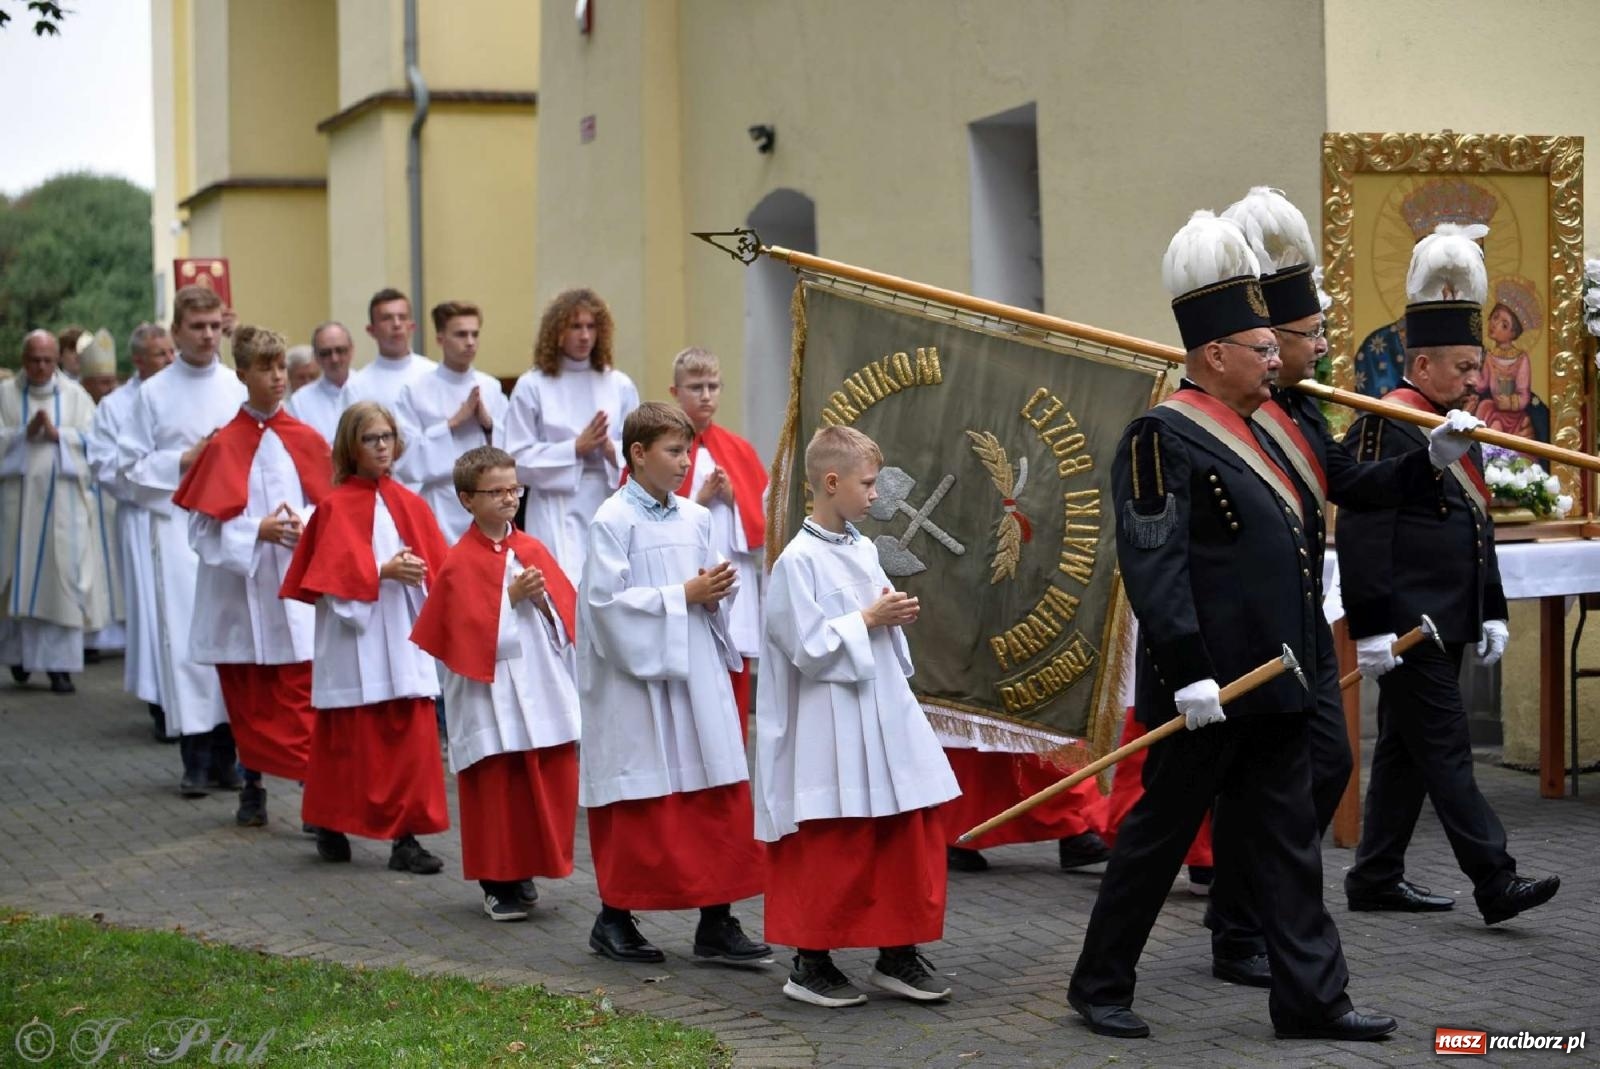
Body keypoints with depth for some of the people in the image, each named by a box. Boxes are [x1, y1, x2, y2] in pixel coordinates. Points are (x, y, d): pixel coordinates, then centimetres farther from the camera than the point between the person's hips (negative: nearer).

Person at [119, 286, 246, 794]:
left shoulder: (239, 388, 7)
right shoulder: (153, 393, 4)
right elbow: (131, 465, 3)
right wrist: (183, 461, -7)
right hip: (177, 524, -1)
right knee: (186, 633, -5)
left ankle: (225, 755, 10)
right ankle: (195, 760, -2)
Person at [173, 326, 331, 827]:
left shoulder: (306, 441, 3)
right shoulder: (225, 445, -2)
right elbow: (204, 526, -5)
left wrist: (308, 524, -13)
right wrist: (257, 530, -18)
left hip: (297, 585, 0)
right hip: (240, 585, 0)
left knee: (302, 694, -8)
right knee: (247, 698, 9)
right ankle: (252, 791, 22)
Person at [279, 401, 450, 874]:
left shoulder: (410, 504, 9)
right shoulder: (336, 506, -3)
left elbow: (437, 567, 8)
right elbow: (333, 575, -11)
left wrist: (416, 570, -12)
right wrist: (384, 572, -20)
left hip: (404, 636, 4)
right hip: (355, 637, -4)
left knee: (413, 737, -2)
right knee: (351, 739, 3)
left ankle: (406, 836, 3)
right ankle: (331, 829, 18)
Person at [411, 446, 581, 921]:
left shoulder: (533, 551, 9)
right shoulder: (461, 562, -6)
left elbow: (568, 616, 8)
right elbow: (468, 631, -12)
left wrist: (544, 600, -11)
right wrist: (513, 596, -16)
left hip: (543, 692, 5)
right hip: (492, 699, -5)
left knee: (553, 782, 4)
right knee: (496, 788, 0)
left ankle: (527, 870, 19)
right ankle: (498, 882, 12)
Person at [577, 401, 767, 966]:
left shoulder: (696, 519, 9)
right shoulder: (613, 521, -9)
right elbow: (606, 601, -16)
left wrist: (714, 595, -5)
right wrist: (682, 596, -17)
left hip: (698, 677, 6)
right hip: (637, 682, -6)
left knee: (722, 797, 2)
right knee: (641, 803, 2)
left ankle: (716, 923, 8)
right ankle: (613, 920, 17)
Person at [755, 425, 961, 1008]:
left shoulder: (864, 551, 12)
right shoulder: (799, 560, -13)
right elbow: (808, 646, -18)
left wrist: (896, 616, 3)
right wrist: (868, 620, -14)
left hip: (885, 715, 8)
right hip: (831, 730, -8)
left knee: (914, 829, 8)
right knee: (831, 848, -1)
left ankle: (898, 954, 19)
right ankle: (810, 963, 11)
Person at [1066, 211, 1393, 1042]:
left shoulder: (1248, 432, 15)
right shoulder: (1163, 438, -14)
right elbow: (1153, 567, -21)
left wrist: (1298, 661, 24)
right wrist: (1187, 674, -26)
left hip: (1269, 686, 9)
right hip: (1209, 691, -9)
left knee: (1286, 843, 8)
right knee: (1160, 833, 2)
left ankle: (1311, 997, 11)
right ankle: (1099, 985, 15)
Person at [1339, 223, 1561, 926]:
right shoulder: (1382, 430, -14)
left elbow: (1477, 529, 23)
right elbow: (1362, 536, -19)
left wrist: (1492, 613, 19)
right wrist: (1371, 628, -21)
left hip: (1445, 626, 10)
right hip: (1406, 629, -10)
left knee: (1405, 751, 13)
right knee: (1445, 751, -7)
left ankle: (1375, 879, 19)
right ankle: (1496, 884, -8)